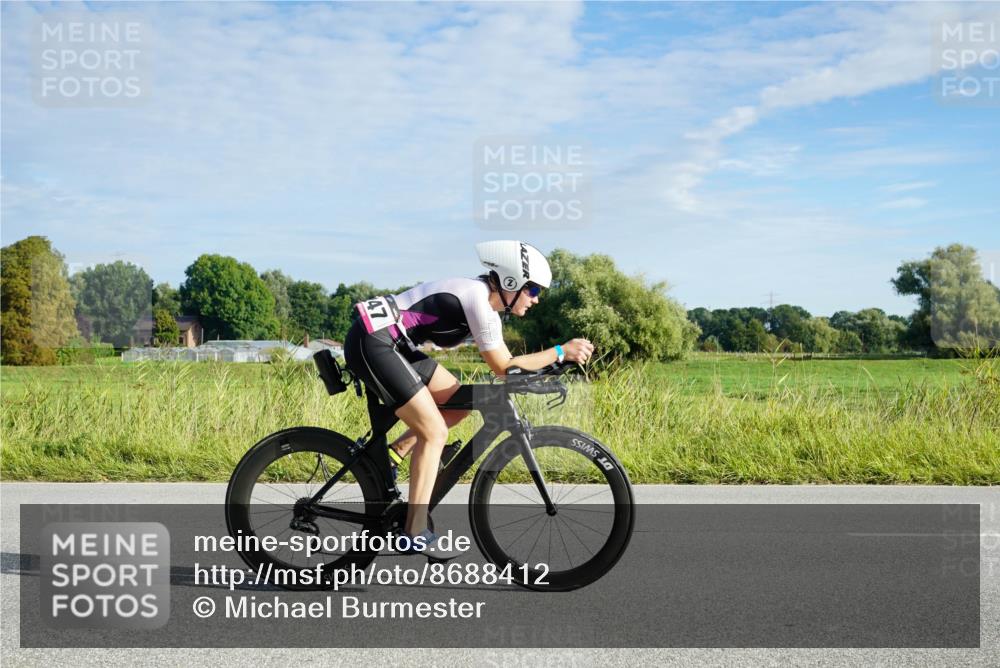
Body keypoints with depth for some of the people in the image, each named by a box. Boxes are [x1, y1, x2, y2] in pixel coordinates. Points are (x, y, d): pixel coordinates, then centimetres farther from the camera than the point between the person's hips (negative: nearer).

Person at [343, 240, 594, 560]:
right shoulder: (477, 298, -17)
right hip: (371, 343, -10)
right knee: (434, 432, -9)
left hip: (392, 343, 10)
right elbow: (502, 367, -13)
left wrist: (557, 360, 4)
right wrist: (561, 351, -10)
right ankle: (416, 533, -4)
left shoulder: (486, 302, 11)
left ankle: (392, 454, 13)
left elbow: (506, 362, 14)